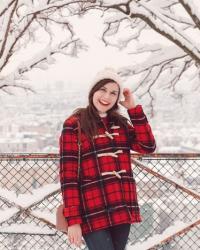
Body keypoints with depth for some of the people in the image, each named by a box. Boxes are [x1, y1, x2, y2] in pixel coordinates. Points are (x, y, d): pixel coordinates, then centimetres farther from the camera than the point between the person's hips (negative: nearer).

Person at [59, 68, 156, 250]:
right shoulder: (74, 125, -2)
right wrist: (73, 219, -12)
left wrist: (133, 108, 0)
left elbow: (148, 146, 1)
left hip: (122, 210, 5)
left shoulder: (121, 123, 15)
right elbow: (68, 175, -7)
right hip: (93, 213, -5)